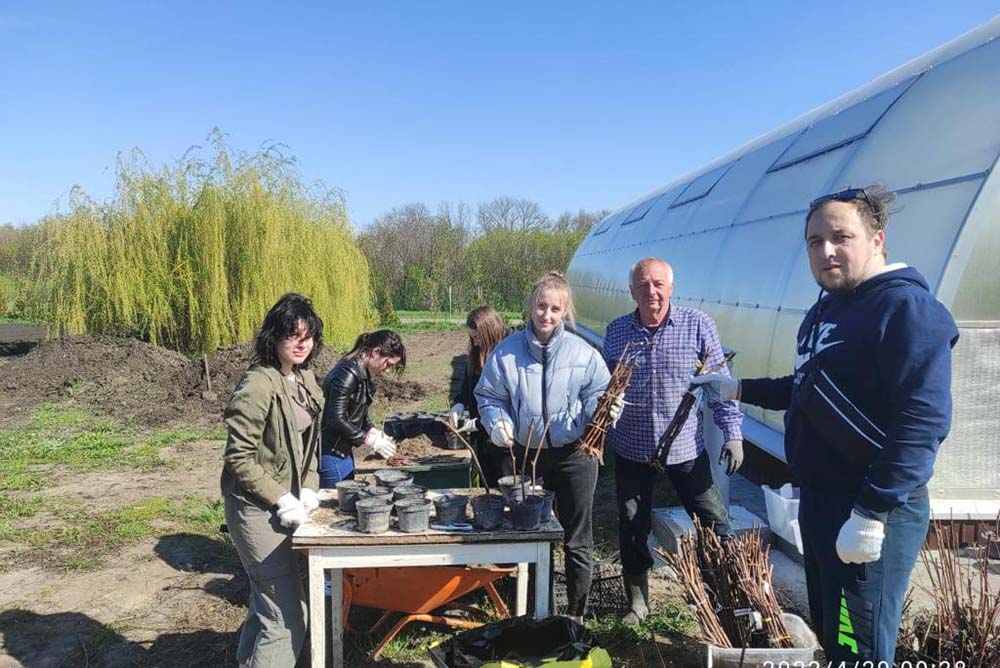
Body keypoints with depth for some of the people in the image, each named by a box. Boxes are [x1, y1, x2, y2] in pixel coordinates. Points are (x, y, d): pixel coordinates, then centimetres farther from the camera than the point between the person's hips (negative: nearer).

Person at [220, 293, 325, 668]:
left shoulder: (306, 380, 5)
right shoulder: (258, 386, -20)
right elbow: (238, 457, -20)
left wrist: (309, 489, 1)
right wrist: (281, 500, -20)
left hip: (286, 505, 9)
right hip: (257, 509, -8)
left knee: (267, 605, 23)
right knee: (288, 616, -4)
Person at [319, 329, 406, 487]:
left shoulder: (363, 374, 7)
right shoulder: (348, 373, -21)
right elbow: (336, 419, -24)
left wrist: (372, 431, 1)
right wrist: (371, 440, -17)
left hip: (343, 450, 10)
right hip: (330, 452, -10)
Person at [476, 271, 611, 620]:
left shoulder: (583, 353, -6)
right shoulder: (506, 352, -3)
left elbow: (598, 397, 1)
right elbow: (489, 395, 5)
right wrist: (498, 423, -12)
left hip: (573, 455, -1)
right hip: (524, 454, 2)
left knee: (577, 540, 8)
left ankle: (576, 613, 26)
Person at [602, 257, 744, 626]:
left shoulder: (697, 325, -8)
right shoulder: (616, 331, -1)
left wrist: (733, 432, -7)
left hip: (686, 448, -2)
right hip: (631, 450, 2)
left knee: (714, 524, 5)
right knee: (632, 526, 12)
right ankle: (638, 601, 31)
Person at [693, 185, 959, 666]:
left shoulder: (906, 307, -18)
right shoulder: (826, 308, 12)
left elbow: (923, 420, -26)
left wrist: (873, 513, -28)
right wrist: (739, 389, 17)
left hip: (871, 509, -9)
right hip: (819, 498, 10)